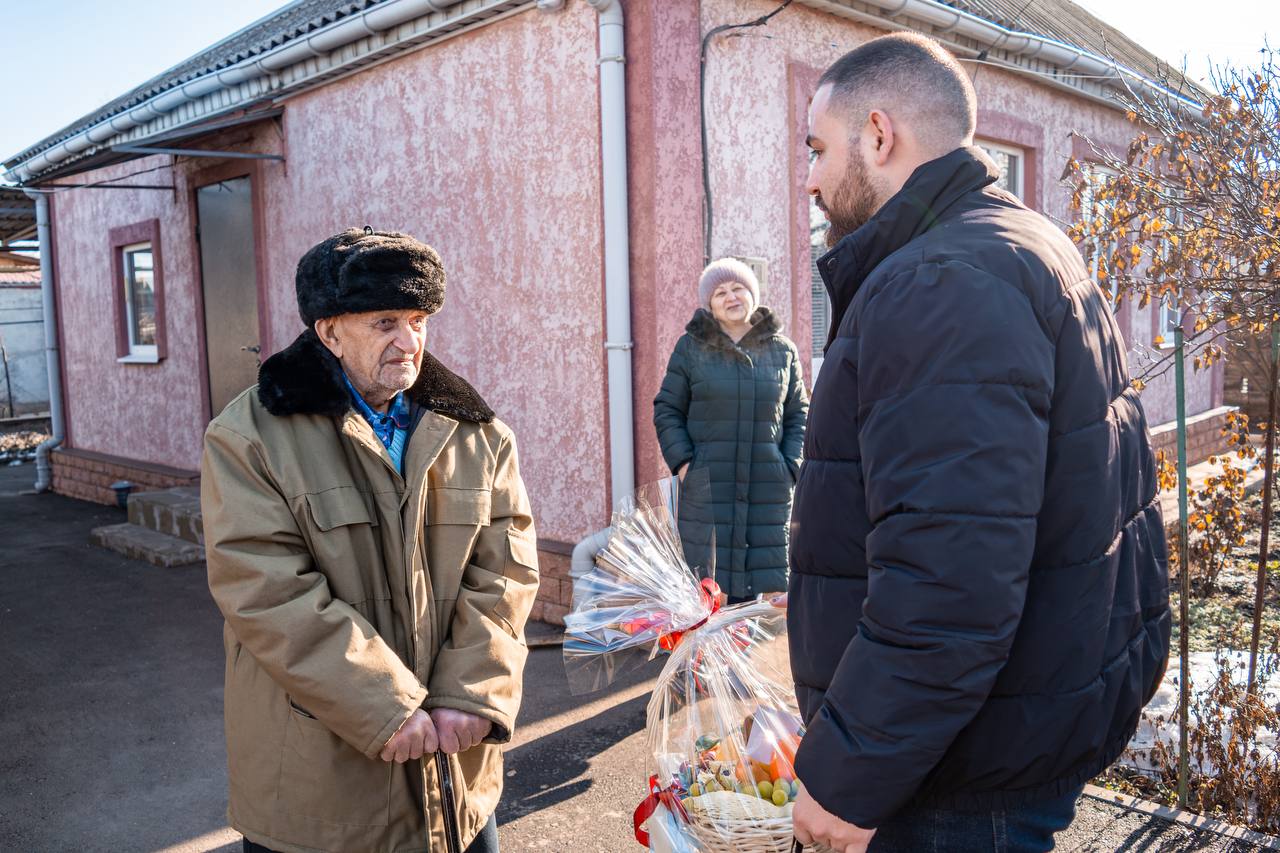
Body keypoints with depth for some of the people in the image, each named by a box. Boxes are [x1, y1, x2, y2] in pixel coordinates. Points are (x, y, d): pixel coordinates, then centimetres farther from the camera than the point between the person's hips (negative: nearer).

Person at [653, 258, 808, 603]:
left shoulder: (782, 350, 11)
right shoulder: (691, 348, 5)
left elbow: (798, 415, 14)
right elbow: (667, 410, 7)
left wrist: (791, 466, 2)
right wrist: (682, 461, -5)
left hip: (769, 489, 2)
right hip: (707, 487, -2)